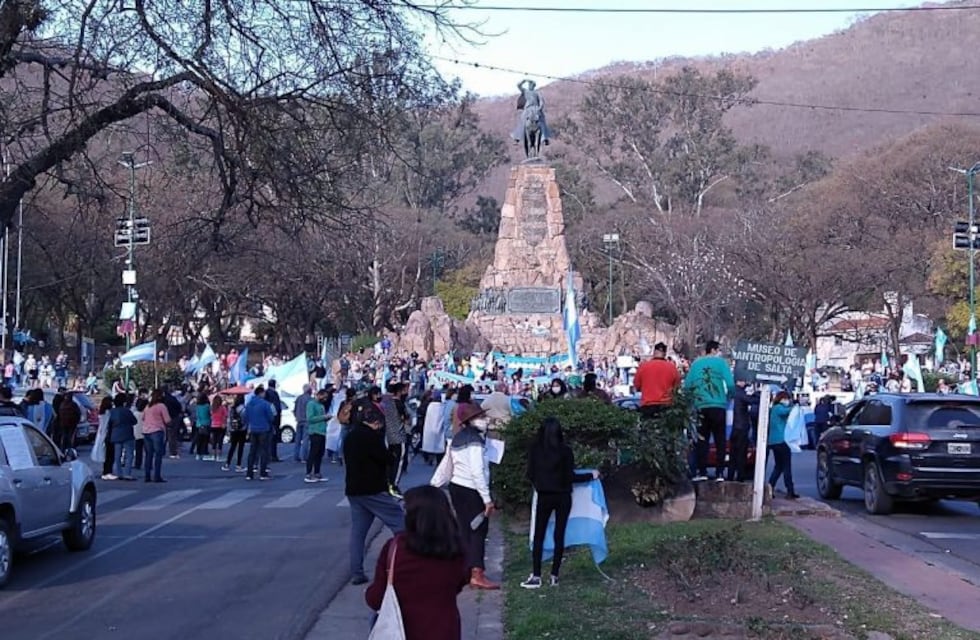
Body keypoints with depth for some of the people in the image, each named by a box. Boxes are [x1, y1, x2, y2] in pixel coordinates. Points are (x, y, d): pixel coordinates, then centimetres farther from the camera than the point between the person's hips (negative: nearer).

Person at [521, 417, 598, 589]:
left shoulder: (535, 449, -7)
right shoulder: (565, 451, -11)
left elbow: (530, 474, 1)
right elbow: (570, 477, -9)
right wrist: (591, 476, 5)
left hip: (544, 496, 1)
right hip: (562, 497, 0)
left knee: (538, 536, 6)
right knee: (559, 536, 7)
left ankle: (536, 576, 1)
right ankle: (554, 575, 6)